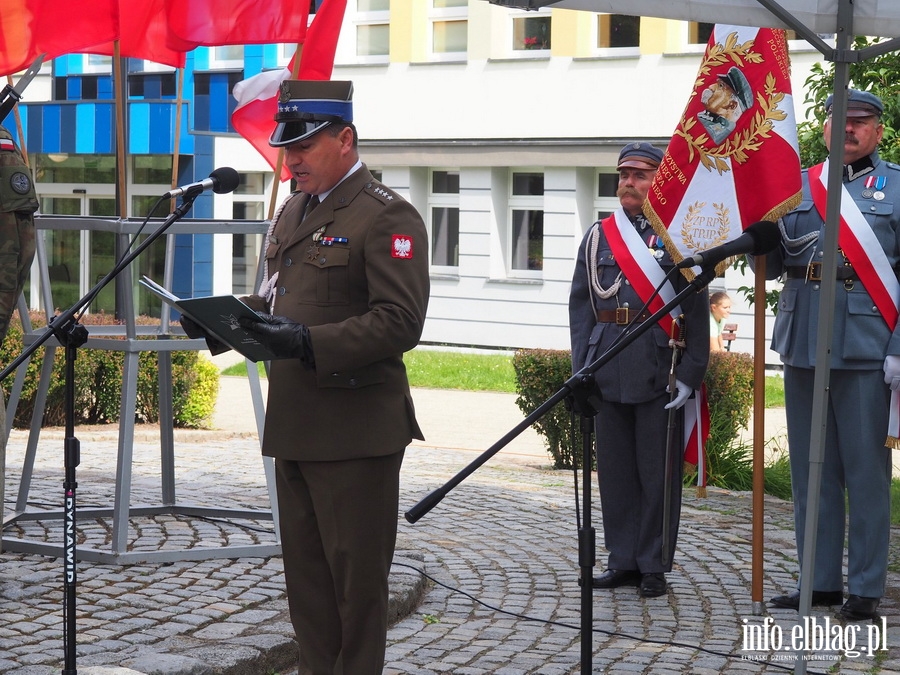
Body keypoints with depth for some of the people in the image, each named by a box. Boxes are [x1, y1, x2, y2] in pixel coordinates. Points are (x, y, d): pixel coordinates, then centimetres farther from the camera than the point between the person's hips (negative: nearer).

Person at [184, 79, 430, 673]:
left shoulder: (388, 217, -11)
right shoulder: (294, 212, 16)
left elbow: (400, 323, -18)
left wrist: (309, 343, -27)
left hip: (355, 429, -8)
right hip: (294, 424, 8)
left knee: (356, 576, 1)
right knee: (305, 574, 13)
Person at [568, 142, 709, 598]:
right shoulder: (599, 236, 11)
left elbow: (697, 312, -2)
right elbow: (580, 305, 9)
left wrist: (689, 375, -9)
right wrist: (581, 367, 1)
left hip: (658, 373, -3)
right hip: (608, 372, 3)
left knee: (657, 472, 2)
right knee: (614, 470, 8)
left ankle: (654, 566, 11)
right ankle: (623, 561, 18)